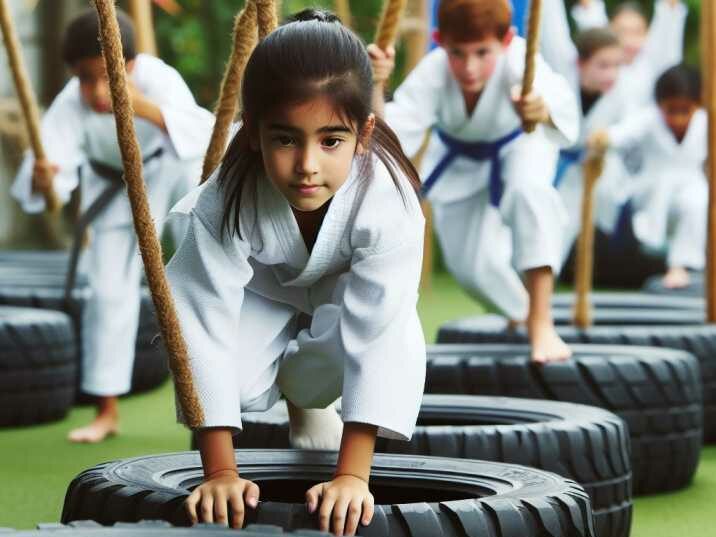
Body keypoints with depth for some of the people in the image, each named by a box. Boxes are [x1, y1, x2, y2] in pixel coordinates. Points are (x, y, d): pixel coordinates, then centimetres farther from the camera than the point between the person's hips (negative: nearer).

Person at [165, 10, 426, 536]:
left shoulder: (388, 203, -41)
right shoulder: (225, 202, -40)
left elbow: (376, 336, -45)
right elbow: (207, 329, -39)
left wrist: (353, 474, -51)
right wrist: (220, 471, -42)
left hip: (343, 287, 1)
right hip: (260, 289, -1)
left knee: (395, 338, -30)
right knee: (234, 379, -28)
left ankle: (306, 400, 7)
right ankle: (279, 384, 13)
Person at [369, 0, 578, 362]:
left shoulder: (517, 61, -43)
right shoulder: (432, 75, -37)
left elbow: (561, 106, -63)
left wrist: (543, 111, -86)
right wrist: (373, 90, -62)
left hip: (520, 144, -2)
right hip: (461, 162, 2)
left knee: (529, 190, -36)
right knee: (472, 267, 2)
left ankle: (541, 324, -29)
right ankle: (519, 308, 40)